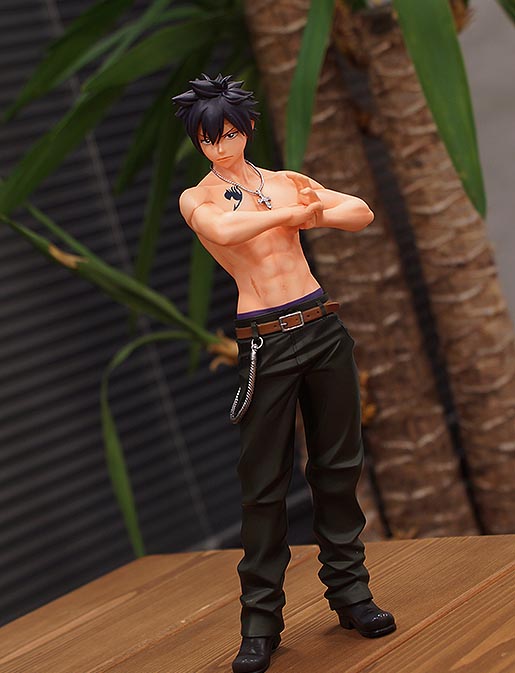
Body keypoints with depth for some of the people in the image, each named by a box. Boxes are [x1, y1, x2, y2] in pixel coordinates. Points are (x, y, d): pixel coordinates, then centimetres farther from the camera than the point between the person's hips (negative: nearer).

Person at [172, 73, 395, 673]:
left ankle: (349, 591, 23)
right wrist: (291, 212, -13)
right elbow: (225, 231, -23)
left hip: (323, 325, 4)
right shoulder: (197, 199, 0)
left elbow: (361, 213, 4)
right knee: (264, 482, -2)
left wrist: (311, 214, -14)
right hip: (265, 341, -4)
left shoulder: (285, 181, 12)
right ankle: (260, 622, 5)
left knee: (339, 465, 9)